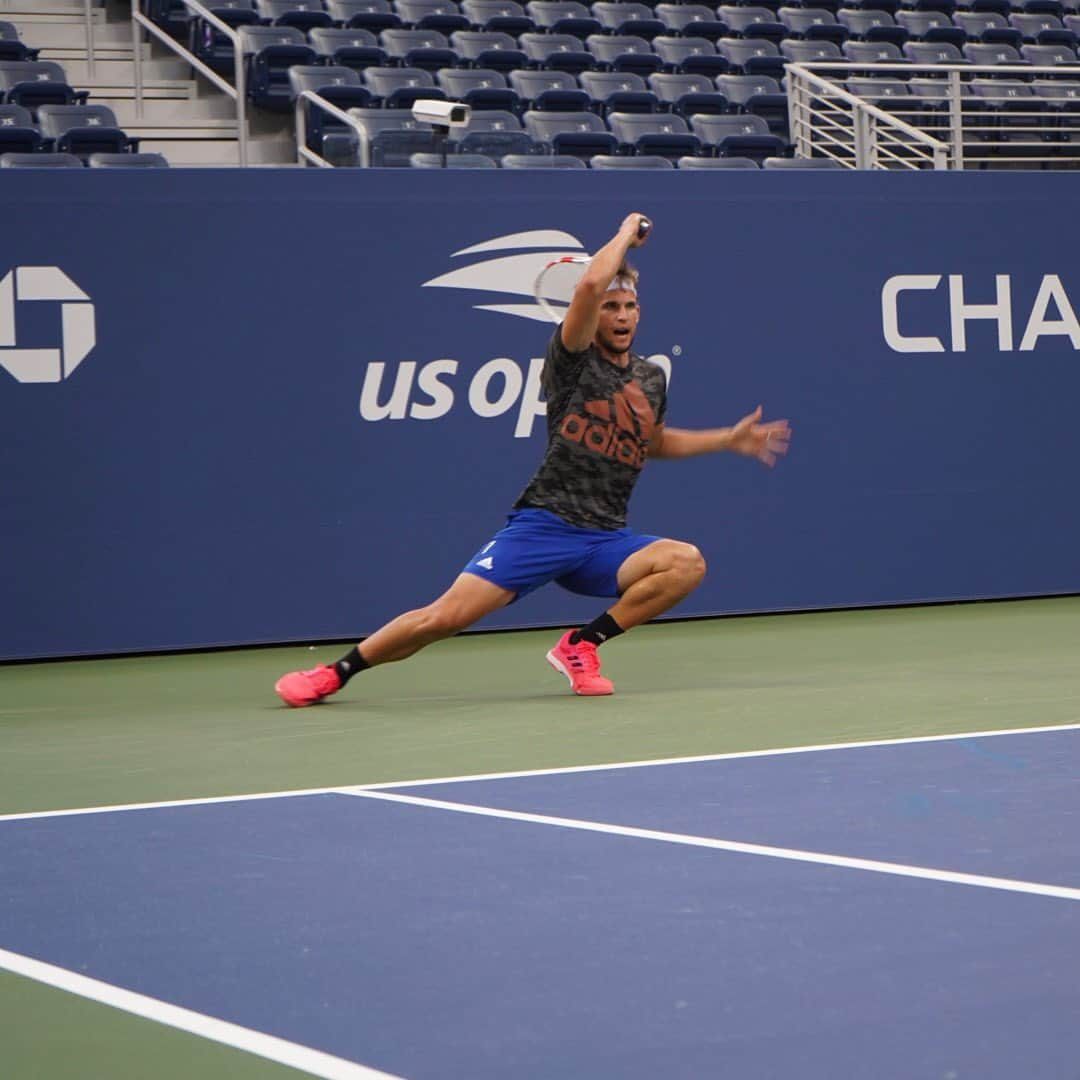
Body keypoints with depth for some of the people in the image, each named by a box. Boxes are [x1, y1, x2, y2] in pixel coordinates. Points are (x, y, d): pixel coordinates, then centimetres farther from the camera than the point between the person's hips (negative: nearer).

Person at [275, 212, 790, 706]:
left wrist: (730, 439, 32)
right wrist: (628, 231, -4)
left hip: (605, 539, 5)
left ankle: (582, 644, -8)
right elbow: (590, 285, -19)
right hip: (543, 523, -5)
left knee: (687, 563, -23)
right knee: (446, 616, -15)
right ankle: (334, 672, 5)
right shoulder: (573, 360, -1)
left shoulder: (651, 379, 16)